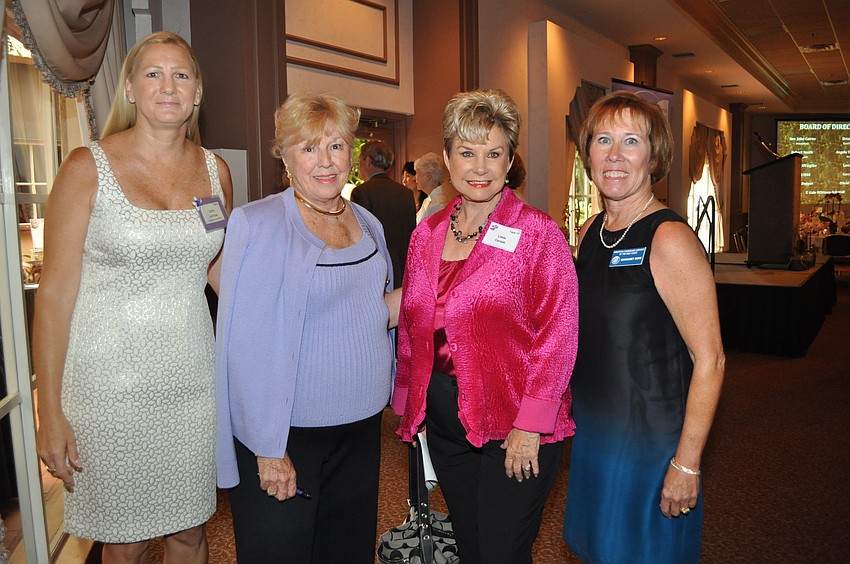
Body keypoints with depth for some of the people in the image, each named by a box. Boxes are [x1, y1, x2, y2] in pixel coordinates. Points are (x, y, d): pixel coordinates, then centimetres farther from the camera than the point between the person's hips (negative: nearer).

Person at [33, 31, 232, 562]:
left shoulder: (214, 170, 5)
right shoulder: (88, 168, -7)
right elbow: (55, 292, -7)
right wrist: (50, 410, -8)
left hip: (192, 378, 3)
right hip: (111, 386, -3)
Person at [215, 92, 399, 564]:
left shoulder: (367, 223, 7)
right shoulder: (259, 225, -14)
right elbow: (249, 346, -17)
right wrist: (269, 449, -18)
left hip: (361, 427, 6)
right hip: (287, 434, -6)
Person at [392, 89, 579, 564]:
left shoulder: (536, 231, -10)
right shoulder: (428, 233, 6)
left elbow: (558, 333, -13)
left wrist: (531, 424, -16)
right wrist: (412, 404, 10)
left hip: (513, 424, -5)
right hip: (444, 420, 5)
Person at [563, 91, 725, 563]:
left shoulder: (669, 240, -18)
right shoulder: (589, 233, 4)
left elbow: (709, 361, -19)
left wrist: (686, 464, -19)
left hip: (650, 442, -7)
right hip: (591, 432, 7)